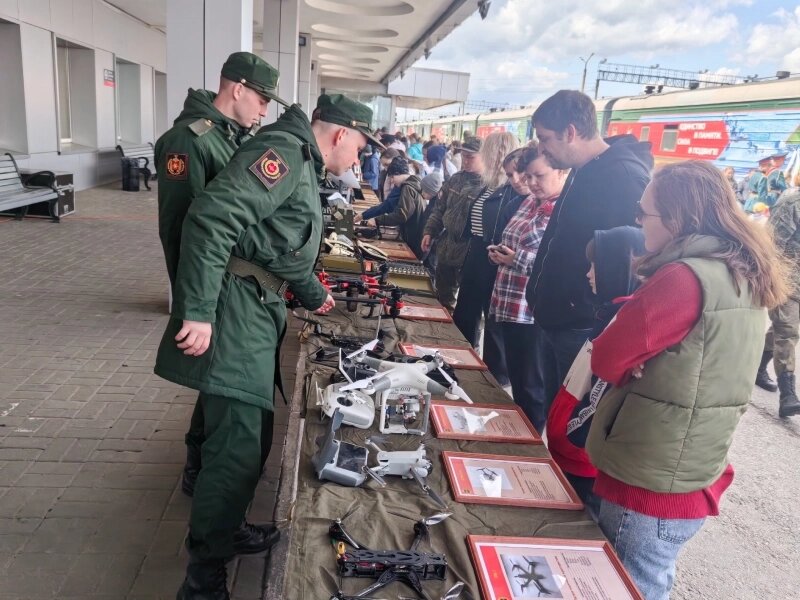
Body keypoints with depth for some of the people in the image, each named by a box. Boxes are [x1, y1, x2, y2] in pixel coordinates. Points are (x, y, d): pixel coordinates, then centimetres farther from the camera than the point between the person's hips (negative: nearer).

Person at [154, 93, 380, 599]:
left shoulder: (304, 169, 21)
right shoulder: (284, 152, -13)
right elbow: (212, 217, -25)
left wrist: (315, 297, 44)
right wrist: (199, 311, -28)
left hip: (258, 313, 11)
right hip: (235, 311, -10)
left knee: (253, 436, 18)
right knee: (237, 447, -8)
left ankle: (229, 530, 37)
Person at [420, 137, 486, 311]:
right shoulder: (456, 179, 7)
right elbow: (439, 208, 16)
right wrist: (429, 232, 9)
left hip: (469, 254, -7)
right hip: (445, 248, 8)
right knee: (443, 295, 21)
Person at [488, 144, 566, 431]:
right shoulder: (531, 202, 13)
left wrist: (518, 259, -21)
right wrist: (501, 252, 3)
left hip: (536, 314, -9)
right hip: (510, 306, 9)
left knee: (530, 388, 6)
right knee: (516, 380, 21)